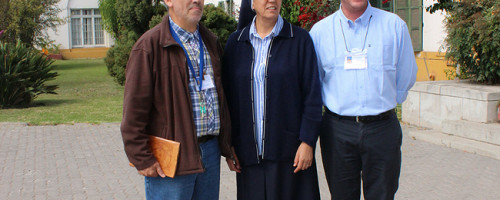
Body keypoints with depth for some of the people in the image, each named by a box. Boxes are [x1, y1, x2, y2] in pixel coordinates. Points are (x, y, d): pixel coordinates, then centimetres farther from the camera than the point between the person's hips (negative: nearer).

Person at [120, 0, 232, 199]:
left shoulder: (210, 42, 14)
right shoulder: (150, 45, -9)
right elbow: (134, 109, -11)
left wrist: (226, 144, 16)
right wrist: (142, 159, -14)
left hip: (210, 151, 6)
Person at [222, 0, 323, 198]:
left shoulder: (300, 39, 1)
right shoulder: (236, 42, 8)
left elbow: (312, 95, -2)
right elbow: (228, 96, 9)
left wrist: (307, 142, -8)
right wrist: (228, 145, 5)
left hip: (288, 150, -2)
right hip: (249, 151, 2)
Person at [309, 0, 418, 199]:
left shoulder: (394, 25, 3)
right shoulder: (320, 30, 4)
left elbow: (406, 78, 10)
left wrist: (382, 103, 12)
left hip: (382, 128, 0)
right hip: (338, 130, 0)